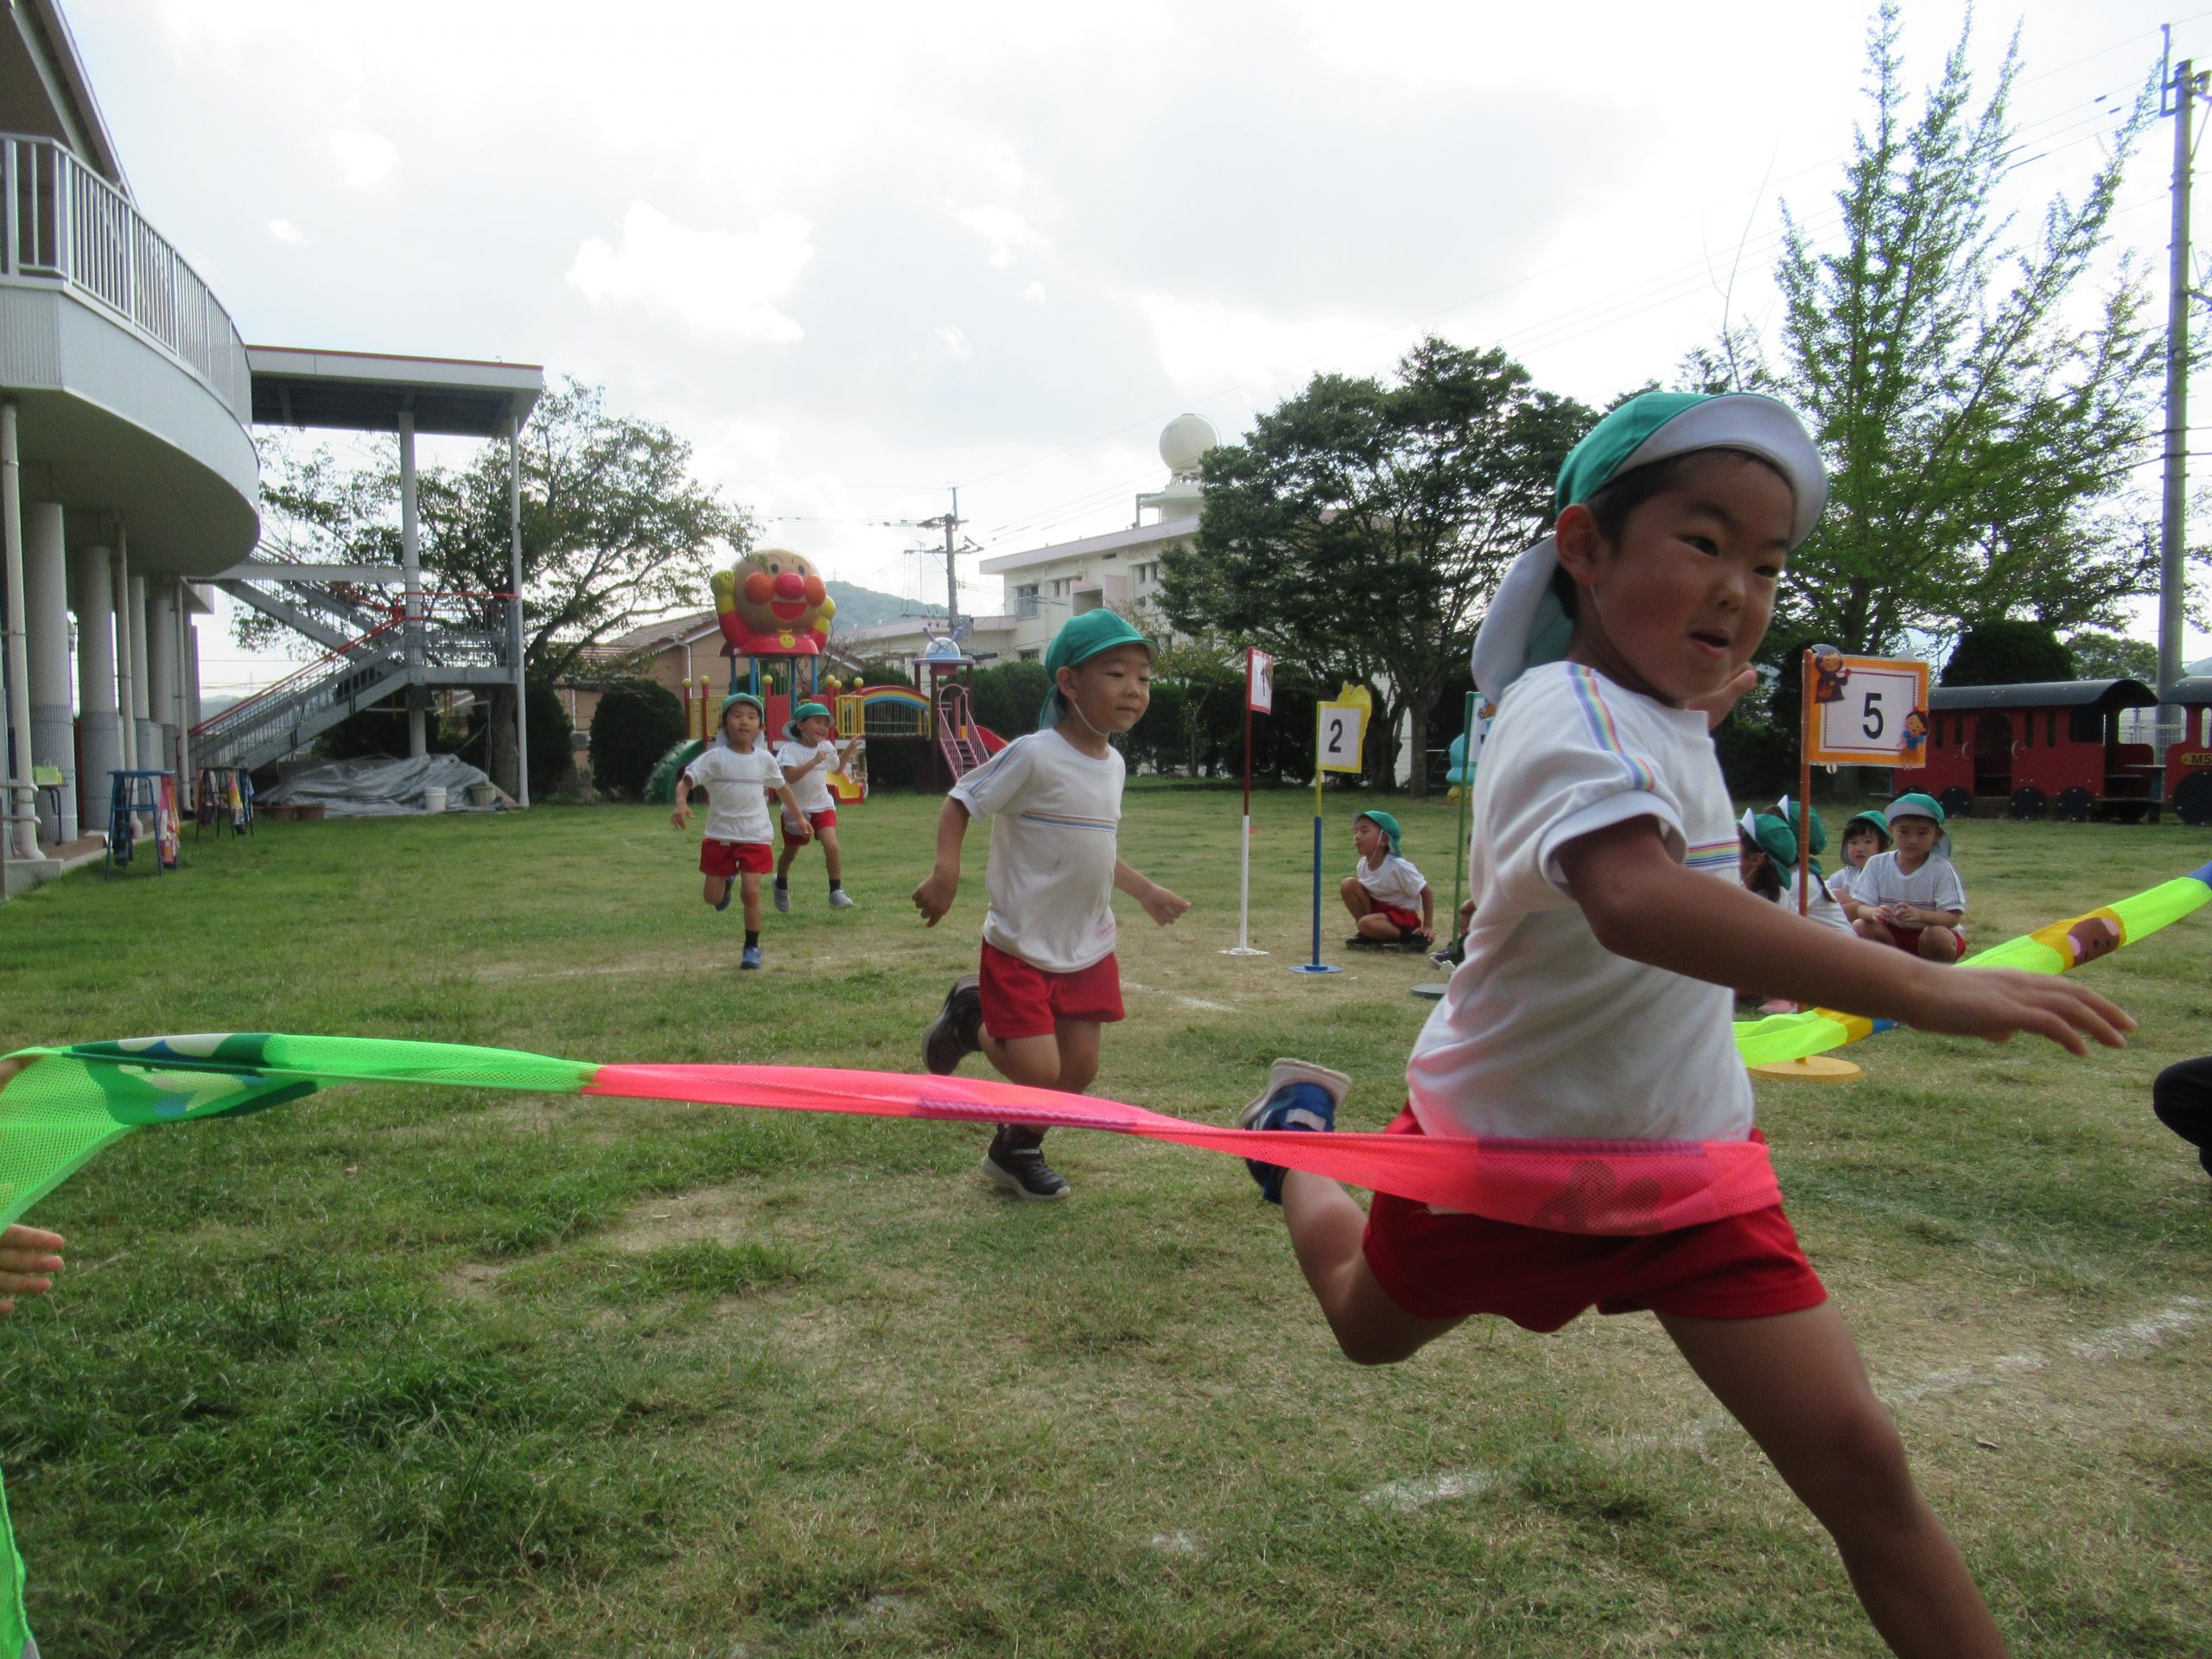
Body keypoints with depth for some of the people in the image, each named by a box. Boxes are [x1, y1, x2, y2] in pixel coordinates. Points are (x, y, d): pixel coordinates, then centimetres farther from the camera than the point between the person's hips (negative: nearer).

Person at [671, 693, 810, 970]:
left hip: (754, 837, 0)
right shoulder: (714, 757, -8)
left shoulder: (764, 759, 1)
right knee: (713, 898, 7)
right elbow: (686, 780, -14)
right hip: (719, 836, 0)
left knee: (751, 891, -11)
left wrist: (799, 818, 18)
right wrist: (681, 803, -35)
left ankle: (752, 947, 6)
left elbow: (782, 787, 16)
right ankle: (727, 880, 43)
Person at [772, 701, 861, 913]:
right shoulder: (790, 749, -15)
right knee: (790, 852, 15)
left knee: (832, 845, -21)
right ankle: (782, 884, 46)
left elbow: (837, 768, 20)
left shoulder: (827, 748, 1)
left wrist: (849, 750, 7)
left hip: (823, 807, 2)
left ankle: (836, 892, -9)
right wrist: (813, 762, -36)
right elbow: (790, 776, -31)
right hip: (795, 808, -2)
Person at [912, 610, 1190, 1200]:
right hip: (1022, 947, -7)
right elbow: (959, 802, -13)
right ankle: (971, 1017, 21)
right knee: (1038, 1072, -10)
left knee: (1079, 1069, 8)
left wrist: (1146, 892, 23)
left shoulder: (1112, 763, 7)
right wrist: (946, 870, -29)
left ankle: (1018, 1149, 34)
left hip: (1089, 948, 7)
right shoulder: (1034, 756, -18)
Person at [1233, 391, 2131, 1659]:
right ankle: (1300, 1133, 52)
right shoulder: (1568, 713, -29)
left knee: (1858, 1458, -4)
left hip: (1690, 1153, 6)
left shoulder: (1658, 706, -1)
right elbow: (1636, 899, -52)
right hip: (1506, 1147, -5)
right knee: (1369, 1324, 24)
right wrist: (1923, 990, -56)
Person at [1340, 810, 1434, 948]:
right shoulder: (1362, 864, -5)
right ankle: (1369, 935, -1)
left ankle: (1407, 937, -9)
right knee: (1349, 884, -12)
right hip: (1379, 908, 7)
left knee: (1367, 923, -34)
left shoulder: (1398, 866, -24)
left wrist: (1428, 927, -16)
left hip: (1404, 915, -7)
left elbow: (1426, 893, -16)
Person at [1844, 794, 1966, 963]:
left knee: (1938, 936, -35)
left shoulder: (1941, 869, -13)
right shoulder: (1878, 864, -6)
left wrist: (1919, 915, -40)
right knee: (1859, 927, -23)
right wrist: (1873, 912, -36)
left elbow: (1952, 917, -19)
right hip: (1891, 934, 3)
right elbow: (1861, 906, -10)